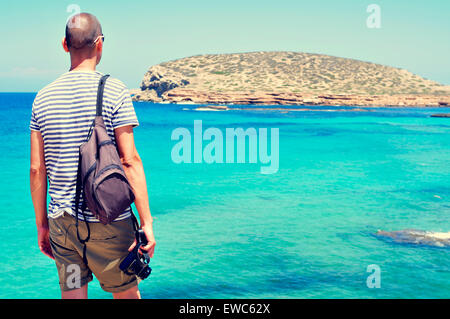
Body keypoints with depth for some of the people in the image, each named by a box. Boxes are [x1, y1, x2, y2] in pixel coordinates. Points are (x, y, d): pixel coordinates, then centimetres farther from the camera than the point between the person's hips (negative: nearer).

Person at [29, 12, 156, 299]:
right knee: (127, 293, 14)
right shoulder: (114, 91, -9)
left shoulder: (43, 97, 5)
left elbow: (37, 168, 5)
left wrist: (42, 224, 14)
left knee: (72, 295, 12)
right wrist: (147, 222, -9)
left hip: (61, 221, 4)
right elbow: (130, 161, -13)